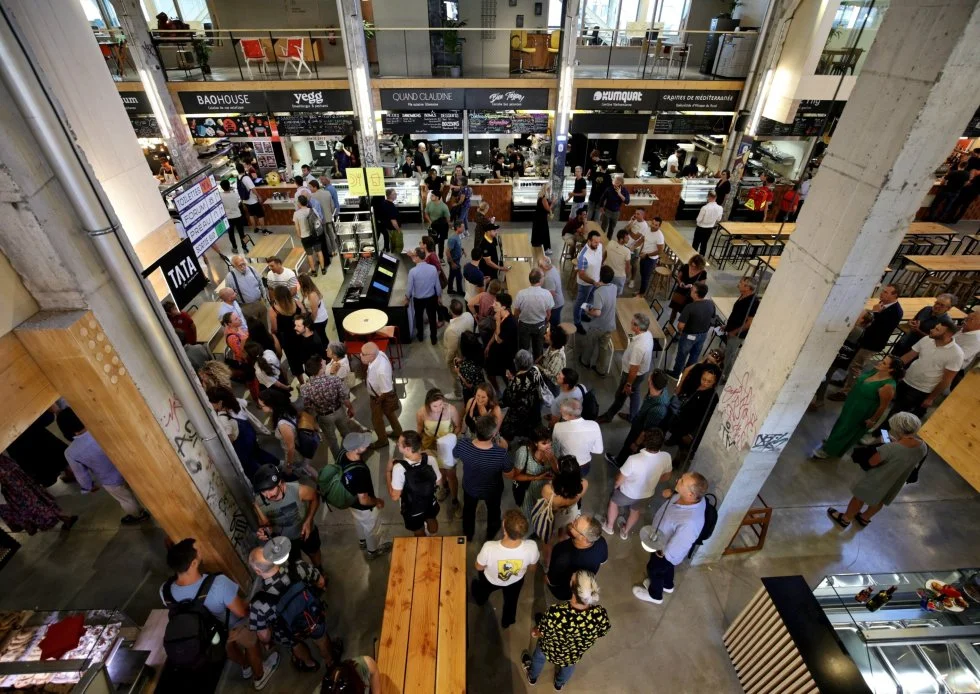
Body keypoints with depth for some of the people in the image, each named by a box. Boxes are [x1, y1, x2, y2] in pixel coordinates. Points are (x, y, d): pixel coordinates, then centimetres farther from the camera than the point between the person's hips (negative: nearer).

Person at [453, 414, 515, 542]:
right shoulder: (501, 453, -41)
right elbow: (510, 475, -21)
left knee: (469, 509, 34)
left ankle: (468, 535, 61)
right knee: (493, 511, 33)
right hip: (492, 490, -1)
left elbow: (455, 454, -10)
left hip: (470, 487, 1)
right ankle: (491, 535, 62)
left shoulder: (463, 443, -35)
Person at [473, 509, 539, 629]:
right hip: (516, 581, 1)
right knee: (511, 600, 36)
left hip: (491, 580, -1)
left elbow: (479, 567, -22)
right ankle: (507, 621, 66)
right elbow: (531, 565, -14)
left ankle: (480, 599, 70)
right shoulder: (531, 547, -39)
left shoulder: (489, 547, -45)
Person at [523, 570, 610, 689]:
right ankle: (560, 683, 66)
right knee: (569, 665, 38)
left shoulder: (556, 613, -44)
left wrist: (534, 630, 1)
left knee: (539, 657, 35)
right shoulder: (600, 614, -38)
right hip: (575, 656, 2)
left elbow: (540, 633, -22)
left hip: (550, 651, -1)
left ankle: (532, 677, 63)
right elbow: (599, 636, -14)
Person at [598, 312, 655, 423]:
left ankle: (608, 416, 39)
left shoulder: (638, 347, -41)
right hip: (643, 371, 8)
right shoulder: (648, 334, -12)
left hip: (634, 374, -8)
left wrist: (628, 384, -16)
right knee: (635, 393, 27)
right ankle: (633, 417, 49)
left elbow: (634, 369, -30)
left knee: (620, 396, 15)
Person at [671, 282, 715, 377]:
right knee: (695, 354, 24)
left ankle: (676, 373, 35)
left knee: (682, 355, 16)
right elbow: (712, 319, 3)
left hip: (689, 335, -6)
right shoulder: (711, 304, -13)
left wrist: (680, 331, -7)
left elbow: (681, 325, -29)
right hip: (703, 334, 6)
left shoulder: (690, 307, -32)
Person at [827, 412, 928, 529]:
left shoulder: (890, 448, -38)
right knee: (879, 501, 31)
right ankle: (864, 518, 55)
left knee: (860, 498, 20)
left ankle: (845, 519, 41)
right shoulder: (923, 446, -18)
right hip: (896, 484, 6)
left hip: (878, 480, -6)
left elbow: (872, 462, -22)